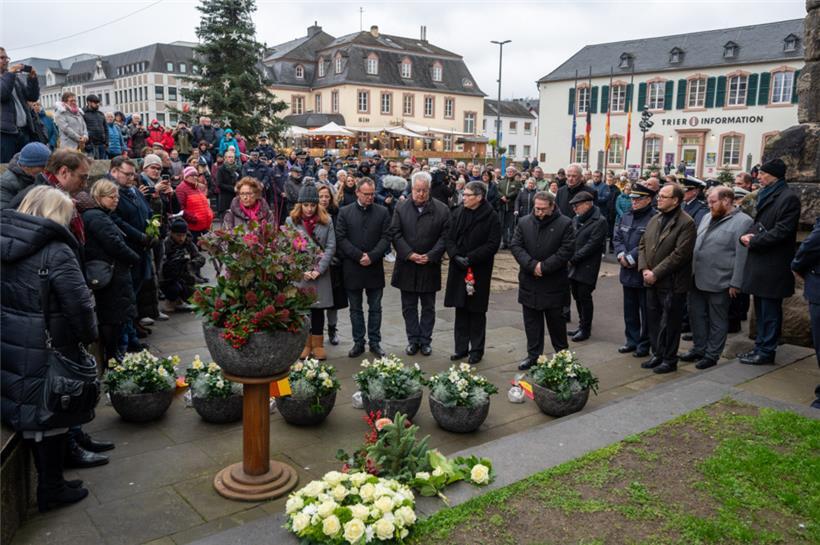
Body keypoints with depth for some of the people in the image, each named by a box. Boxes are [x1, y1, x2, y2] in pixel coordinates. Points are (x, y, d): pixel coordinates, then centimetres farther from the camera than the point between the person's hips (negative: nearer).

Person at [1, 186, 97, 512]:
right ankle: (52, 491, 22)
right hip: (46, 350, -7)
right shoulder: (57, 252, -17)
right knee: (51, 414, 8)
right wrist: (89, 335, -1)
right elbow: (79, 304, -18)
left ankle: (49, 482, 34)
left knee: (30, 412, 18)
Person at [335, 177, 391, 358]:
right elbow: (341, 238, -5)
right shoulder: (345, 212, 1)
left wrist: (371, 256, -15)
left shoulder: (382, 212, 3)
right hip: (352, 268, 0)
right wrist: (359, 256, -14)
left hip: (374, 268, 0)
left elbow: (386, 238, -3)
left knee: (375, 308, 9)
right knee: (355, 309, 10)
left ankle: (375, 342, 19)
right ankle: (358, 342, 20)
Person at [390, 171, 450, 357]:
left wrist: (430, 256, -14)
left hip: (429, 266, -1)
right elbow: (395, 233, -2)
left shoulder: (441, 209, -3)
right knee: (409, 307, 9)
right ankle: (413, 340, 21)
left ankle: (425, 340, 22)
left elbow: (444, 237, -4)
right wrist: (409, 254, -13)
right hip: (407, 265, 1)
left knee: (428, 307, 10)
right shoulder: (401, 207, 1)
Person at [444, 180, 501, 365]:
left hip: (479, 271, -4)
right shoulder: (457, 213, 5)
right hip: (458, 268, 4)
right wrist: (456, 256, -12)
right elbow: (449, 238, 5)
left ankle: (476, 350, 16)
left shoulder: (491, 217, -8)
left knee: (477, 311, 5)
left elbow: (493, 244, -12)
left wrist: (471, 258, -18)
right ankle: (461, 347, 20)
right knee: (460, 310, 10)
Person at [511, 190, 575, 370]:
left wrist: (544, 267, -17)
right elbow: (516, 246, -1)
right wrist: (532, 265, -15)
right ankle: (533, 354, 19)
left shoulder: (564, 224, -5)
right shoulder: (524, 222, 5)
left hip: (554, 283, -3)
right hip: (529, 282, 3)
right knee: (531, 321, 9)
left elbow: (567, 250, -12)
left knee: (556, 320, 9)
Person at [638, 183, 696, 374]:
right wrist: (644, 269, -3)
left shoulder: (686, 223, -12)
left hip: (672, 284, -7)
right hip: (652, 281, 7)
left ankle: (669, 360, 16)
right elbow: (643, 245, 12)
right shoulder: (655, 220, 12)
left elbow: (679, 254, -19)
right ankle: (657, 354, 28)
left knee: (669, 323, 3)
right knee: (653, 320, 14)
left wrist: (656, 273, -18)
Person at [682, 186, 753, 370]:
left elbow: (741, 256, -14)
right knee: (697, 315, 15)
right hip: (697, 279, 7)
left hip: (718, 282, -7)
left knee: (717, 320, 7)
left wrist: (735, 283, -15)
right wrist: (691, 271, 14)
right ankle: (699, 348, 30)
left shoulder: (743, 222, -11)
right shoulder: (708, 217, 12)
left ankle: (712, 355, 18)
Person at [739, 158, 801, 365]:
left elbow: (781, 231, -19)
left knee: (770, 310, 0)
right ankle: (761, 347, 24)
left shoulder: (788, 198, -12)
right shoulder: (765, 195, 15)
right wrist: (747, 235, -1)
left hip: (773, 265, -9)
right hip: (759, 263, 9)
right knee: (761, 309, 15)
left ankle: (766, 352, 7)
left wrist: (753, 241, -13)